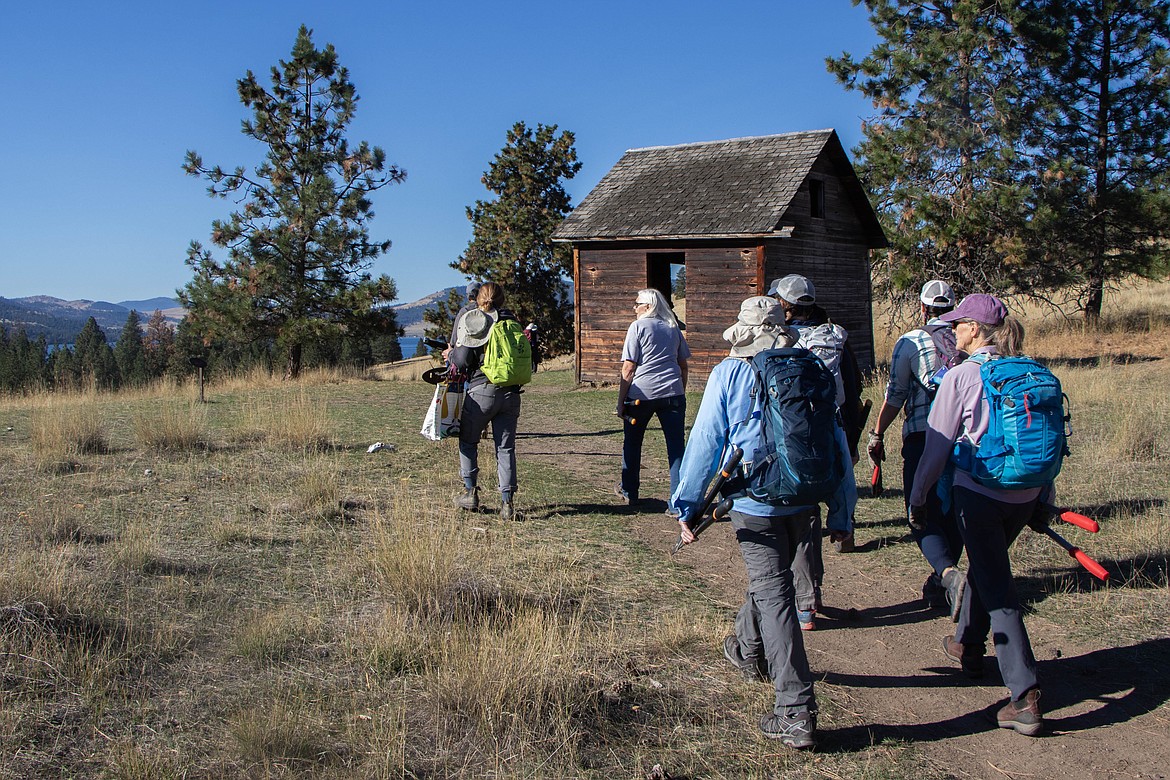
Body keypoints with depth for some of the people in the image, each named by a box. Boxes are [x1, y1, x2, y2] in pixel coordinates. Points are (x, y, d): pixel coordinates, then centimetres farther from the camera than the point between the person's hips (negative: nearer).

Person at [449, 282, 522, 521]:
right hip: (510, 393, 3)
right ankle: (507, 502, 1)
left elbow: (461, 360, -9)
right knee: (505, 448, 6)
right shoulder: (512, 323, 8)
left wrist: (452, 352, 12)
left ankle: (470, 492, 18)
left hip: (481, 391, -3)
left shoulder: (472, 321, -4)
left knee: (468, 441, 17)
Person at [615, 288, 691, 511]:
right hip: (672, 393, 3)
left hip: (641, 393, -3)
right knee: (676, 446, 0)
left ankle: (629, 492, 28)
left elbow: (628, 369, -6)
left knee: (632, 443, 15)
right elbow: (683, 365, 17)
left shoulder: (638, 326, -2)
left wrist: (621, 401, -2)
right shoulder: (673, 327, 13)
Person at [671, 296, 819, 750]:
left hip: (754, 502, -5)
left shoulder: (729, 375, -4)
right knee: (771, 580, 25)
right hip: (803, 500, 5)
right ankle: (748, 650, 50)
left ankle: (797, 712, -5)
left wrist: (687, 507, 0)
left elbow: (705, 443, -6)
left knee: (774, 596, -3)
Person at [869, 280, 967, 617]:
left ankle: (949, 574, -24)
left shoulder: (910, 341, -3)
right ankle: (940, 585, 21)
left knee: (923, 514, -1)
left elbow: (895, 395, -3)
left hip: (923, 437, -4)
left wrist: (877, 434, 6)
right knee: (953, 510, 13)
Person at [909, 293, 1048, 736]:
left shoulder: (961, 376, -11)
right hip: (1026, 495, 6)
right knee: (986, 565, 26)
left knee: (997, 590, -2)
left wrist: (917, 498, 3)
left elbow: (937, 446, -8)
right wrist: (1046, 499, 20)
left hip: (977, 493, -6)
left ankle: (1026, 697, -8)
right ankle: (968, 647, 43)